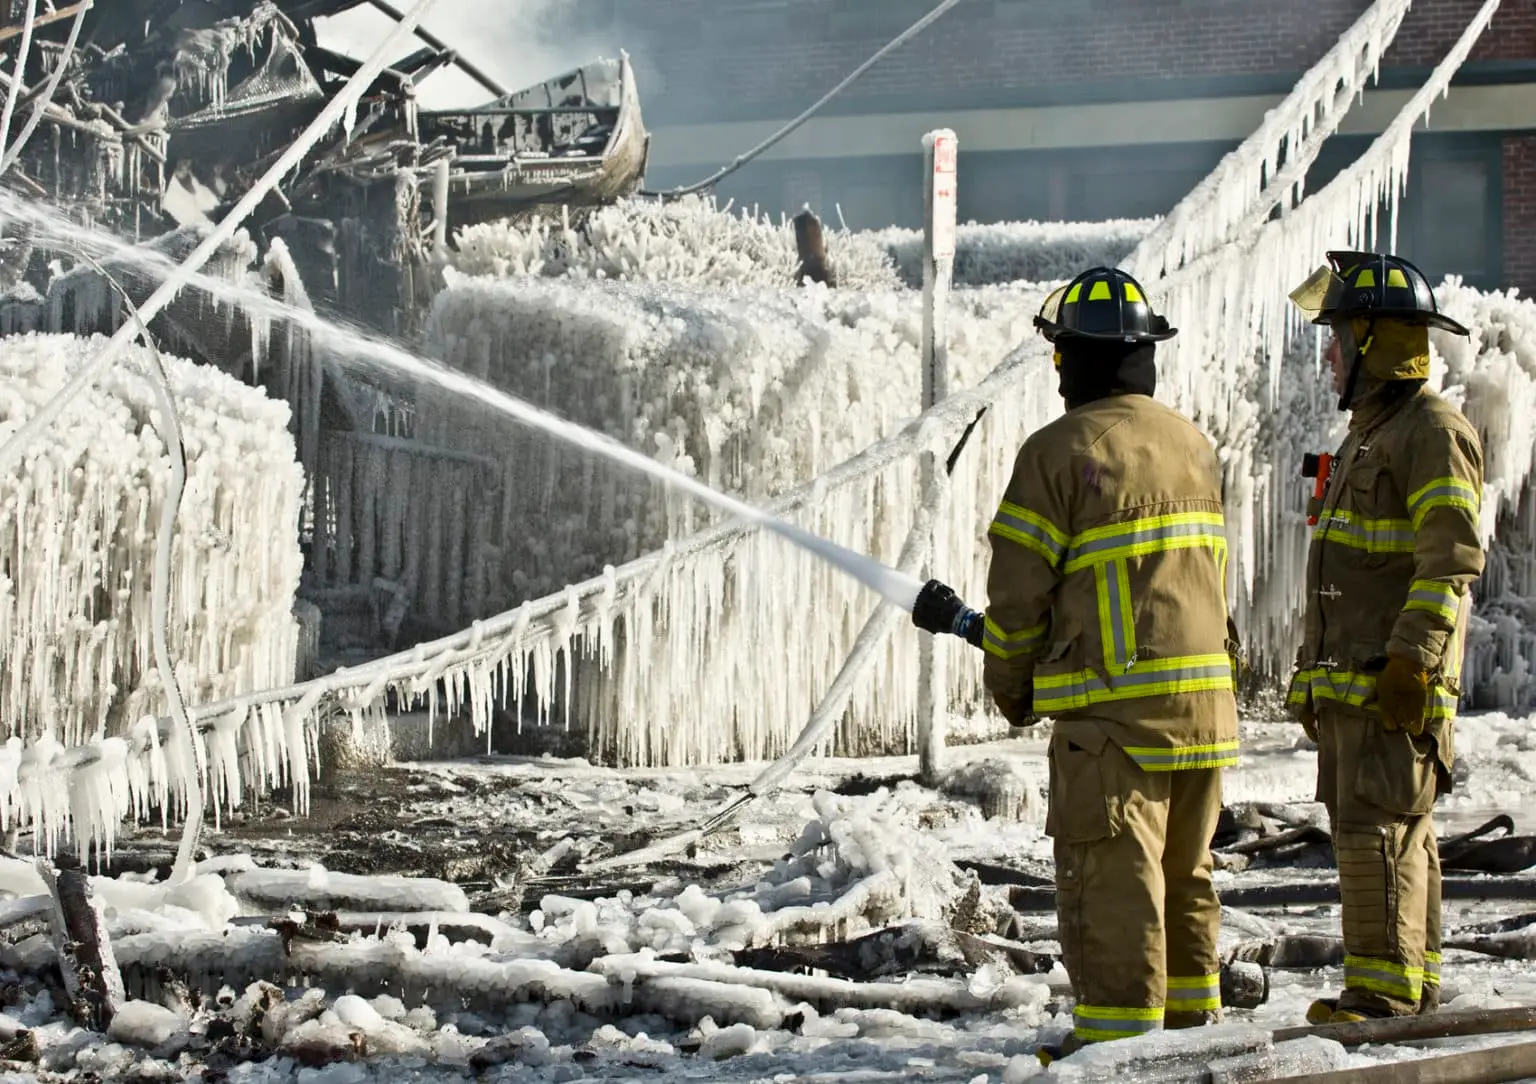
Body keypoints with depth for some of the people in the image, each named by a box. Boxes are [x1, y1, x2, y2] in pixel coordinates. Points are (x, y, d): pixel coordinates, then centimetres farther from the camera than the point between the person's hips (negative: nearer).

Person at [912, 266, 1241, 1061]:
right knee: (1184, 871, 17)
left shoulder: (1061, 451, -10)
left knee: (1110, 875, -3)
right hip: (1207, 696, 8)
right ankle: (1193, 1021, 25)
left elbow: (1021, 589, -9)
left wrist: (1011, 688, 8)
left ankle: (1119, 1035, -2)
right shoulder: (1194, 445, 13)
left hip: (1113, 706, -7)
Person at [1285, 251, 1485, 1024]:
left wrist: (1410, 659, -24)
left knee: (1380, 832, -12)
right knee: (1381, 834, 11)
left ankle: (1385, 995, -11)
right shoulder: (1368, 433, 22)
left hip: (1397, 687, -10)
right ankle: (1414, 989, 17)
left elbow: (1453, 558, -20)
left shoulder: (1433, 433, -11)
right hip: (1349, 682, 10)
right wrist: (1314, 676, 24)